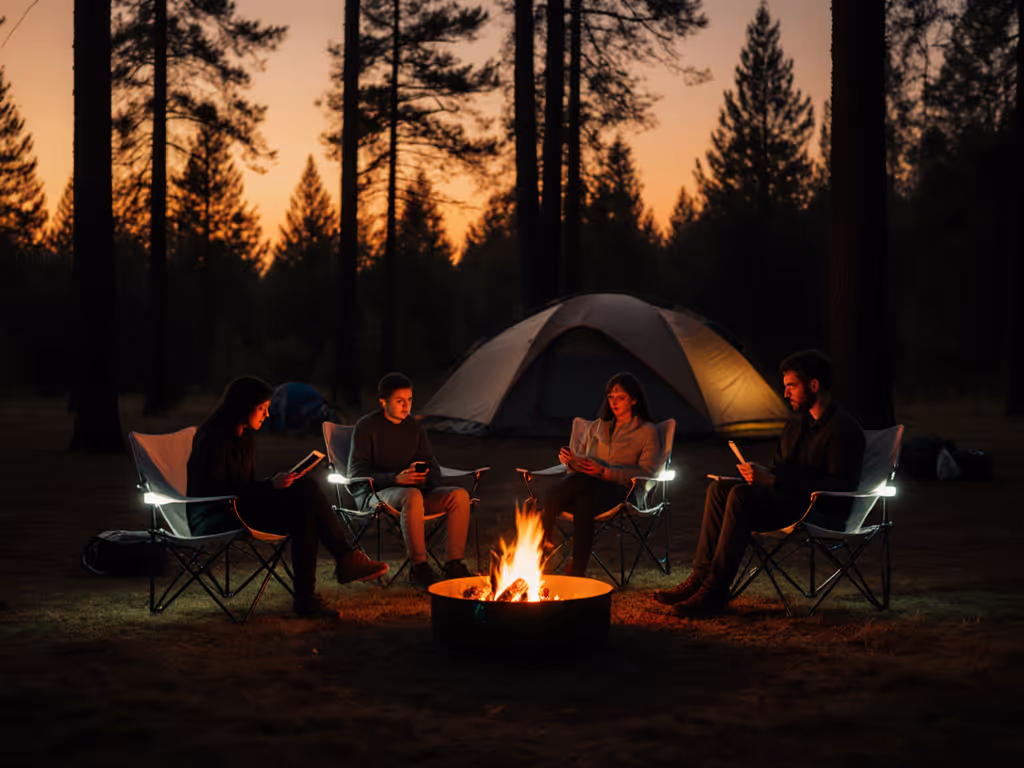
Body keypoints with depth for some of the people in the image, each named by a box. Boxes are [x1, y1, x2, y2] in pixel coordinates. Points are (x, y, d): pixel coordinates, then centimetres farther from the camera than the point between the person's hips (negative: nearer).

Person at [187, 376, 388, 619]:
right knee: (305, 488, -26)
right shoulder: (212, 441, -12)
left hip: (238, 511, 9)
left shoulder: (245, 439, 16)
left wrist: (273, 485, -1)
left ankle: (306, 598, -26)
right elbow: (217, 493, -20)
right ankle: (346, 558, -20)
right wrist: (270, 485, -24)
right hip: (213, 522, -9)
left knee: (304, 513, -23)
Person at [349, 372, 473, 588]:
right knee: (412, 496, -40)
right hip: (373, 494, -6)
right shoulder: (367, 426, -3)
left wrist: (427, 479, -10)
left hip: (412, 491, 6)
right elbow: (356, 471, -11)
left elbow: (433, 467, 17)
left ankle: (454, 565, -21)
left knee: (460, 495, -18)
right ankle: (419, 568, -34)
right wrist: (395, 478, -24)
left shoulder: (413, 427, 14)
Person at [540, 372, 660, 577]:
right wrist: (571, 460, -2)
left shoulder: (647, 431, 13)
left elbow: (646, 472, 1)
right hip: (585, 486, 4)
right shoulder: (596, 426, 28)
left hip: (618, 490, -4)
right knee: (583, 503, -37)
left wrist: (606, 472, -12)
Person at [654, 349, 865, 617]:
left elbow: (839, 486, -19)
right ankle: (701, 577, -18)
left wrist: (771, 480, -21)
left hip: (824, 512, -9)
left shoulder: (844, 428, -10)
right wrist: (760, 474, -3)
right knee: (721, 487, -11)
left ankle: (715, 591, -28)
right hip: (790, 501, 9)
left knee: (742, 495, -29)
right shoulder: (795, 424, 18)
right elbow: (777, 469, 23)